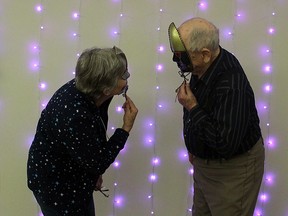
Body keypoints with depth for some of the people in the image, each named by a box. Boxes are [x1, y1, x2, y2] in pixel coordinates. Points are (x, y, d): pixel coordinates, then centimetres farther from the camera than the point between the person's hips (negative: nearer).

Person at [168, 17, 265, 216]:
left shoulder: (231, 86, -34)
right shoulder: (204, 66, -7)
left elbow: (225, 144, -34)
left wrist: (192, 108, -28)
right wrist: (193, 147, 18)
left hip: (233, 170, -9)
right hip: (205, 161, 9)